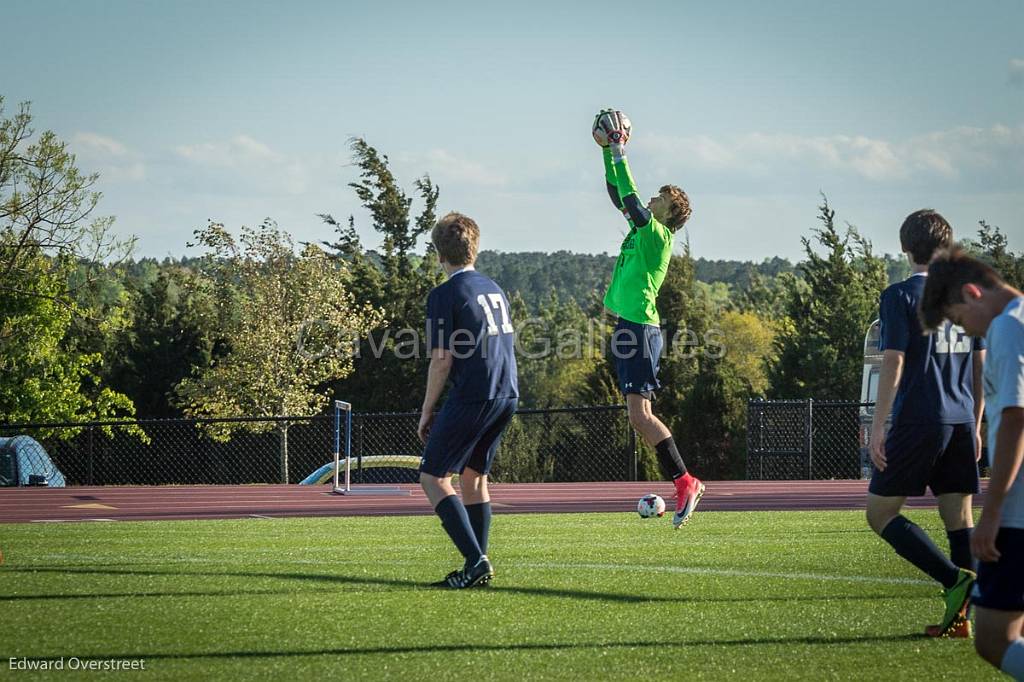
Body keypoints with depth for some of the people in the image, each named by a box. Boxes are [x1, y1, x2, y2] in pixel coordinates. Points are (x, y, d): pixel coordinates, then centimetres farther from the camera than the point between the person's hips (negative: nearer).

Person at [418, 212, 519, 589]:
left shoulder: (444, 295, -7)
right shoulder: (495, 289, 16)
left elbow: (442, 359, -11)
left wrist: (427, 411, -3)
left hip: (471, 398, -8)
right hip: (507, 395, 8)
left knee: (434, 479, -2)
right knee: (474, 477, 18)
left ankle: (476, 561, -15)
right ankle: (478, 566, 15)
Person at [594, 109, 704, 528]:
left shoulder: (657, 234, -7)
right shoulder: (643, 230, 16)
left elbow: (630, 198, -13)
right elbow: (619, 196, 24)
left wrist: (619, 152, -7)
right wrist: (608, 152, 21)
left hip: (640, 328, -9)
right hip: (629, 329, 9)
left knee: (639, 415, -14)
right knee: (640, 416, 6)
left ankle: (685, 482, -14)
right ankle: (683, 485, 5)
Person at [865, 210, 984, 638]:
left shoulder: (901, 296, -6)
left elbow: (893, 364, -12)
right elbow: (981, 364, 15)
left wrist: (878, 426, -10)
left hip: (918, 421, -6)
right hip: (961, 421, 6)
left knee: (880, 512, 0)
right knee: (959, 517, 8)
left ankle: (955, 578, -14)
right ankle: (960, 615, 4)